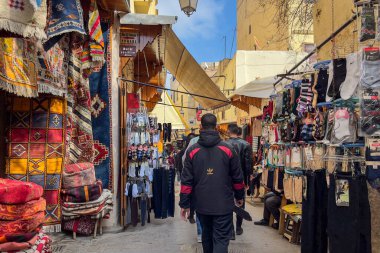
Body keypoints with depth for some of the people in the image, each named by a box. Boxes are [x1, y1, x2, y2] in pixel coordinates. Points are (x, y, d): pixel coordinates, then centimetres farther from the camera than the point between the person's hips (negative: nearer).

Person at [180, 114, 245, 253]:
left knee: (206, 235, 22)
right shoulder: (228, 149, -6)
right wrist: (239, 196, 16)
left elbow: (186, 181, -5)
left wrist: (184, 204, 1)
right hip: (223, 204, -2)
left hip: (202, 204, 3)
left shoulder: (192, 150, -4)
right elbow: (237, 177, 1)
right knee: (221, 240, 0)